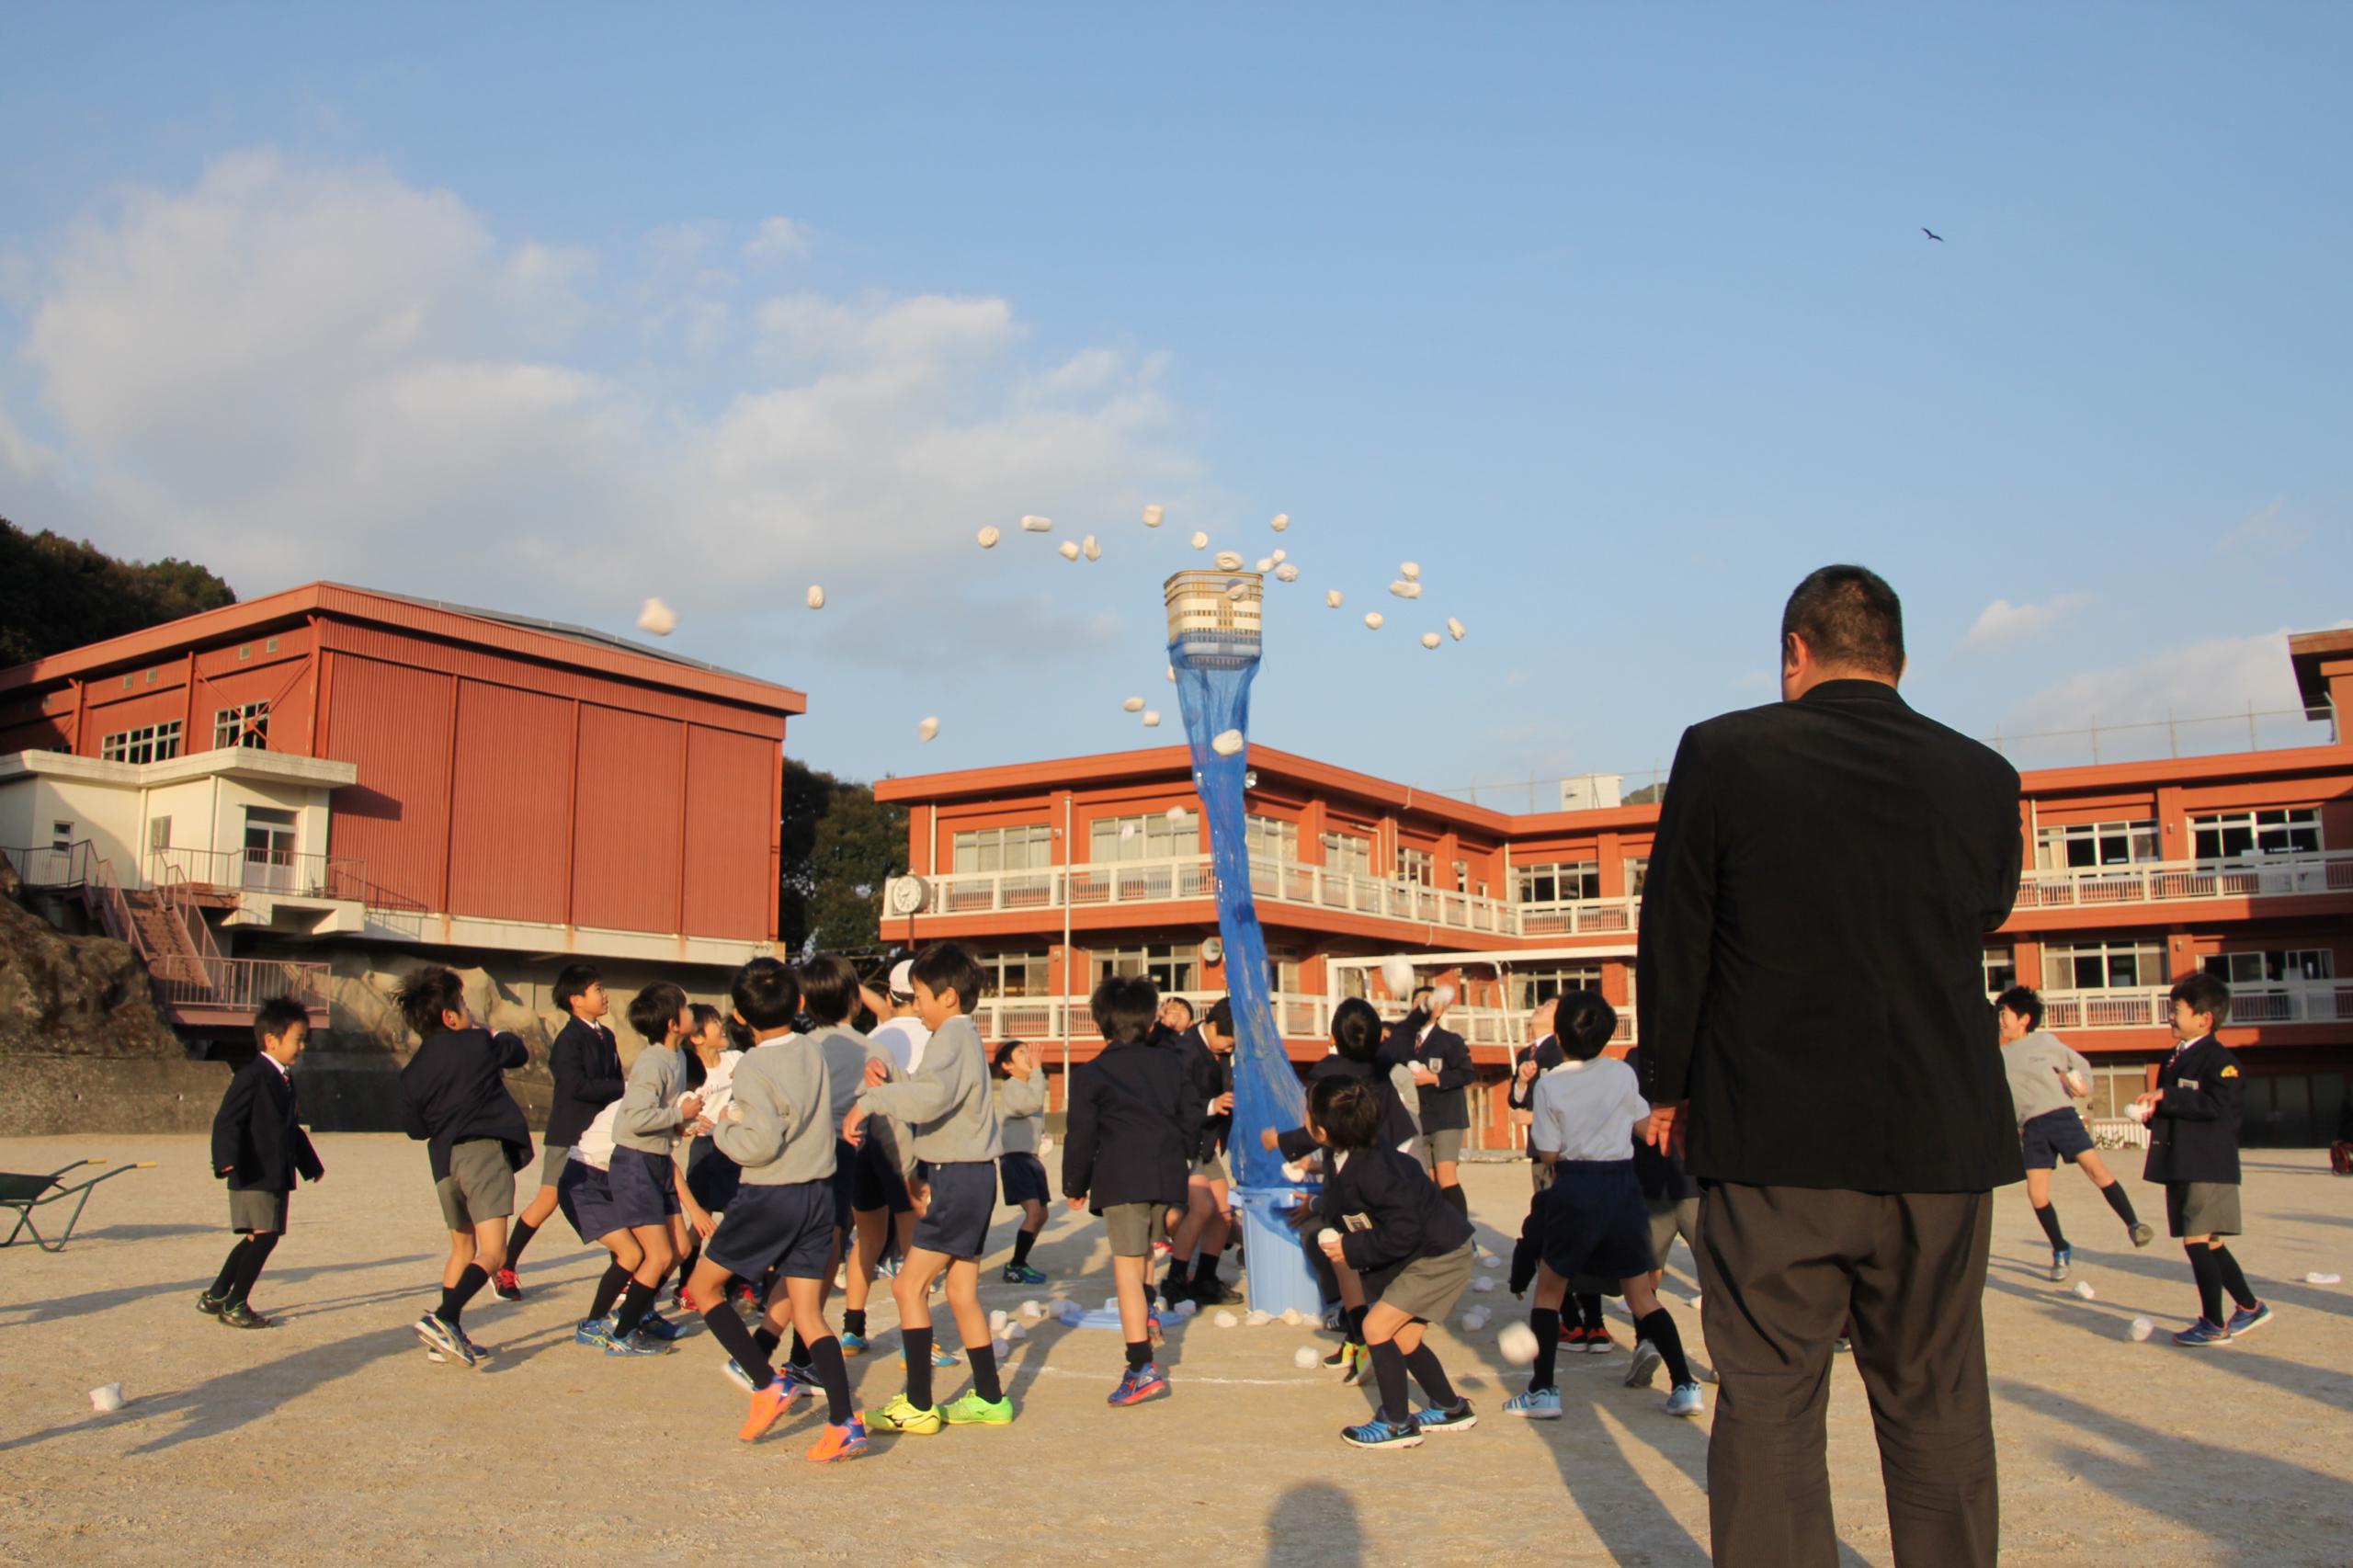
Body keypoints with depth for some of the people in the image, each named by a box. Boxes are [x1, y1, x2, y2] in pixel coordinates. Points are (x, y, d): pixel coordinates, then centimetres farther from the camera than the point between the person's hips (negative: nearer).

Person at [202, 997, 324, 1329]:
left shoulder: (285, 1080, 17)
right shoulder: (252, 1076, -12)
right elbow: (226, 1121, -19)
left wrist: (310, 1164, 32)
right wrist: (227, 1160, -33)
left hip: (277, 1176, 9)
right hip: (253, 1176, -9)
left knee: (256, 1239, 12)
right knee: (264, 1235, -11)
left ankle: (215, 1296, 25)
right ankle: (235, 1305, -1)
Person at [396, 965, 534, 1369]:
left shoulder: (413, 1070, 12)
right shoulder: (478, 1044, 0)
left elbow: (414, 1127, 17)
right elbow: (519, 1052, 17)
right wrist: (498, 1036, 36)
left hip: (444, 1161, 6)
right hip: (485, 1152, -6)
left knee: (462, 1249, 23)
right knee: (491, 1252, -11)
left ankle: (450, 1337, 22)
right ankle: (443, 1319, -31)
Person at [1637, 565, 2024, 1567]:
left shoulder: (1722, 755, -7)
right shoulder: (1985, 779, 1)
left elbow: (1672, 942, -2)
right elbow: (1980, 926, 14)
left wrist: (1669, 1089, 10)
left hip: (1772, 1143, -2)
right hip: (1943, 1144, 3)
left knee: (1768, 1402, 6)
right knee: (1938, 1408, 15)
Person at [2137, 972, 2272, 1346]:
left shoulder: (2220, 1059, -11)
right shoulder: (2175, 1059, 16)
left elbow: (2219, 1105, -25)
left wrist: (2166, 1098, -23)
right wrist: (2152, 1109, 3)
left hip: (2207, 1166, -9)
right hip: (2181, 1166, 9)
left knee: (2197, 1239, -10)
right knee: (2208, 1243, 15)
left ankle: (2214, 1325, -3)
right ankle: (2249, 1307, 30)